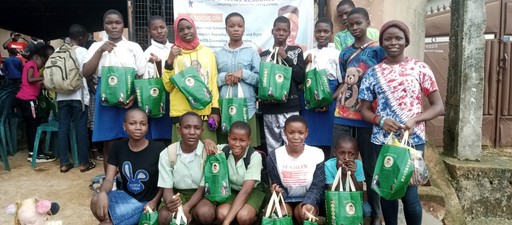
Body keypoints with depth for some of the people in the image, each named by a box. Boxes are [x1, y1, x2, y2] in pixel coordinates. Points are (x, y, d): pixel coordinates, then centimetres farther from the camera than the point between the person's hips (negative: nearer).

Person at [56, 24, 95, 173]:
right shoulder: (83, 51, -5)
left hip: (62, 95, 5)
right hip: (78, 94, -4)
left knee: (63, 127, 6)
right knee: (81, 127, 1)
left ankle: (64, 163, 10)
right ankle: (84, 162, 5)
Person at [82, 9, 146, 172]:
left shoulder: (134, 47, 7)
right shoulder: (97, 46, 10)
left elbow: (142, 76, 4)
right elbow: (86, 74, 0)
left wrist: (135, 96, -14)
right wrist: (100, 51, -9)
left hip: (129, 100, 0)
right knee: (109, 144, 4)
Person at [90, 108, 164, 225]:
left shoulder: (159, 149, -14)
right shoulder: (117, 147, -2)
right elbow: (109, 179, -7)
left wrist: (155, 201, -18)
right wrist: (102, 193, -29)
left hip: (146, 202, -4)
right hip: (126, 196, 5)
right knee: (96, 202, -24)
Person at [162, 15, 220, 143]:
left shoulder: (208, 52, 9)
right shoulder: (174, 54, 6)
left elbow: (214, 82, 9)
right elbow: (168, 87, 2)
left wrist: (215, 109, 2)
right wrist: (169, 61, -9)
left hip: (206, 112, 1)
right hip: (181, 113, -1)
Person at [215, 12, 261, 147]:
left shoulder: (252, 52, 6)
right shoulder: (218, 54, 9)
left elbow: (261, 79, 2)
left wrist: (244, 73, -11)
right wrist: (223, 77, -9)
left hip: (247, 107, -1)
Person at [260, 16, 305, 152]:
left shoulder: (296, 51, 8)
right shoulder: (264, 55, 10)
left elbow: (301, 77, -2)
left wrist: (286, 58, -8)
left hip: (290, 107, -1)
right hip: (269, 108, 2)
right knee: (272, 147, 6)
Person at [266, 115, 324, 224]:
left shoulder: (317, 154, -12)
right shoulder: (274, 156, -11)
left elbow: (317, 187, -10)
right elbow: (277, 186, -5)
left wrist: (308, 203, -30)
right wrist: (278, 192, -31)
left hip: (308, 198, 0)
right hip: (284, 199, 0)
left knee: (306, 214, -30)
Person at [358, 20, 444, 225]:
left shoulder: (420, 69, 0)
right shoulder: (373, 73, 4)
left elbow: (438, 107, 1)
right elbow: (364, 109, 8)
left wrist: (414, 119, -16)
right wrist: (380, 120, -13)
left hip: (413, 140, -2)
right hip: (382, 140, 2)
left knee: (409, 194, -2)